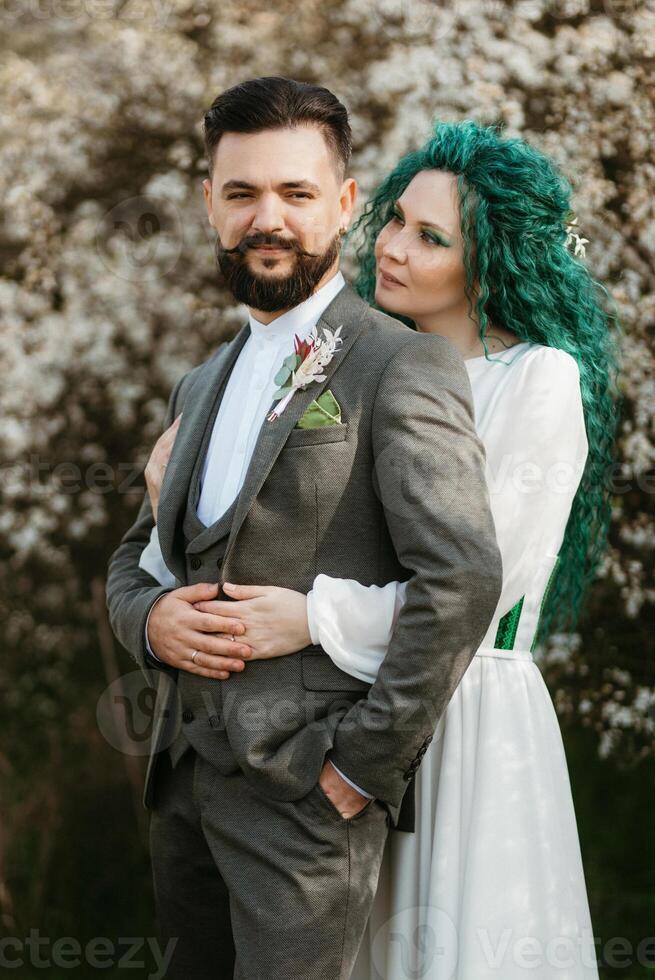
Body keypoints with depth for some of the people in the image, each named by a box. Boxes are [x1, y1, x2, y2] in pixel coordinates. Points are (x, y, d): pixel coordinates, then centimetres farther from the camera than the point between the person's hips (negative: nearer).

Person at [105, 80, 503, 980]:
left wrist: (365, 762, -16)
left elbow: (463, 577, -17)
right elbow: (133, 555, 24)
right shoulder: (200, 389, 18)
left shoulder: (403, 367, -8)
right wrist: (148, 618, 1)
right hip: (185, 784, 7)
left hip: (305, 793, -7)